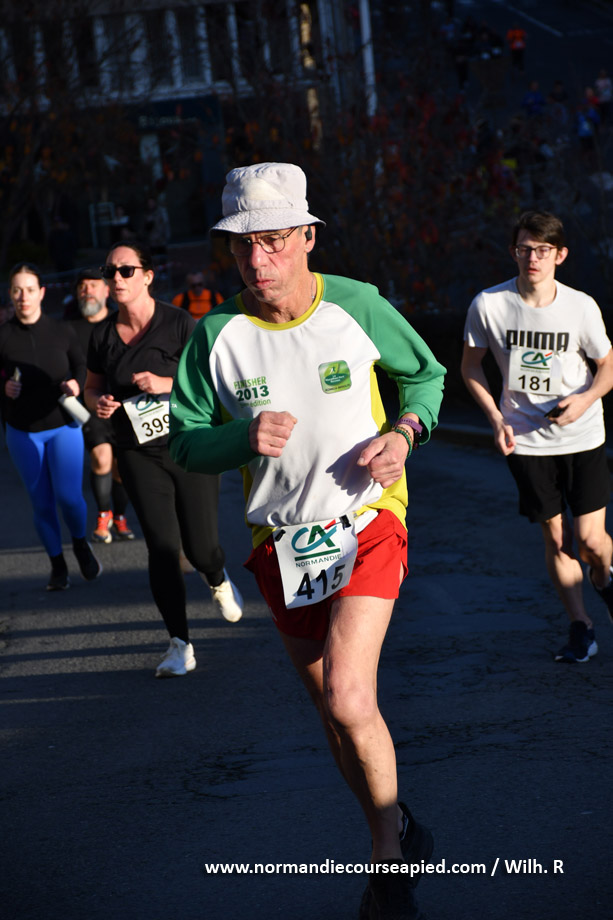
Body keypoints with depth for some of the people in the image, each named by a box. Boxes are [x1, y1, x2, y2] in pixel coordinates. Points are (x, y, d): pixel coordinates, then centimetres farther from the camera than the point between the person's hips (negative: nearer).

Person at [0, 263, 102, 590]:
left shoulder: (61, 332, -4)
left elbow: (81, 365, 9)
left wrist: (76, 384, -10)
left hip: (63, 426, -1)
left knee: (68, 496, -9)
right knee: (42, 503, 5)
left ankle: (81, 544, 22)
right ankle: (57, 566, 22)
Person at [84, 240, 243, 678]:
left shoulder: (178, 323, -9)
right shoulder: (103, 335, 2)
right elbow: (92, 387, 17)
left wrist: (167, 383, -22)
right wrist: (98, 402, -6)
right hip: (139, 455, 2)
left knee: (200, 546, 2)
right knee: (162, 546, -9)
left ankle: (219, 580, 41)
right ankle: (180, 644, -1)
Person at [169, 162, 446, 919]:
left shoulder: (357, 306, -8)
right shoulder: (217, 336, -7)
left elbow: (424, 374, 8)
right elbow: (183, 440, -1)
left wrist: (404, 432, -11)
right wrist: (244, 440, -21)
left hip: (366, 521, -3)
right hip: (281, 537, 3)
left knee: (348, 697, -21)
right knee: (332, 707, 13)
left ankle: (387, 858, 0)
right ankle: (396, 833, 36)